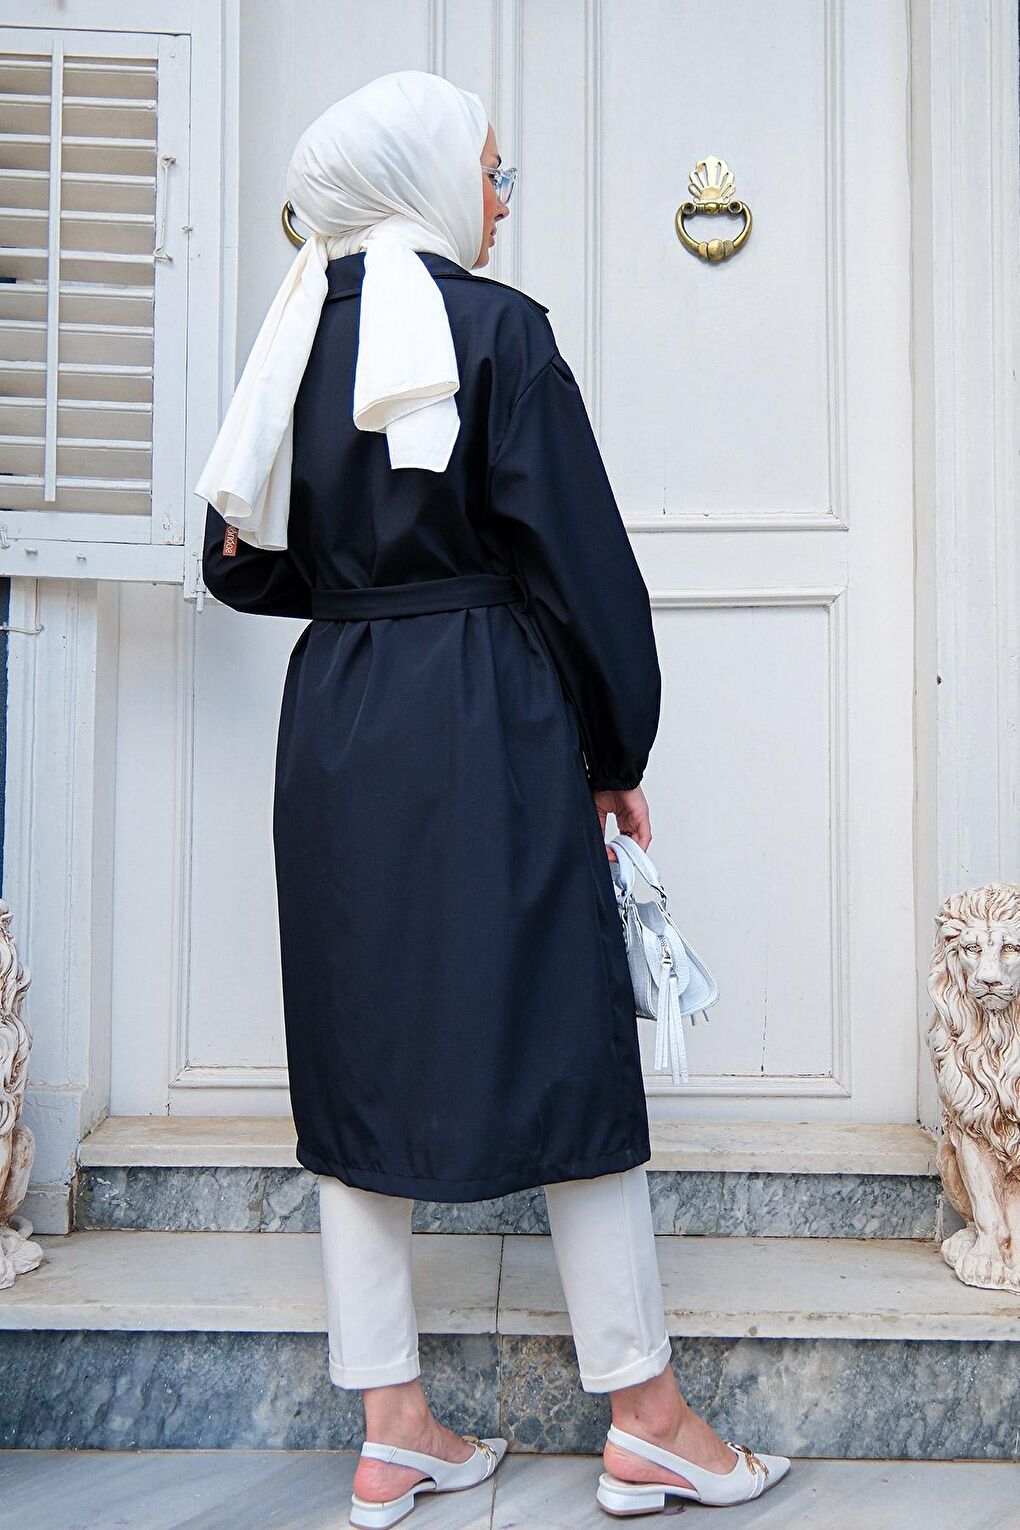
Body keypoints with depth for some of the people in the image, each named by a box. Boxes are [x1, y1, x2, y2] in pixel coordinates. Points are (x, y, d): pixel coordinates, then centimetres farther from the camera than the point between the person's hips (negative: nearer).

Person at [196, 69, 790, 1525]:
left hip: (334, 731, 6)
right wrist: (618, 750, 0)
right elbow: (579, 552, -9)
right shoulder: (496, 326, -7)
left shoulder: (298, 337, 10)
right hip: (488, 729, -6)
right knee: (565, 1044, 2)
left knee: (367, 1051, 9)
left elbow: (244, 564, 14)